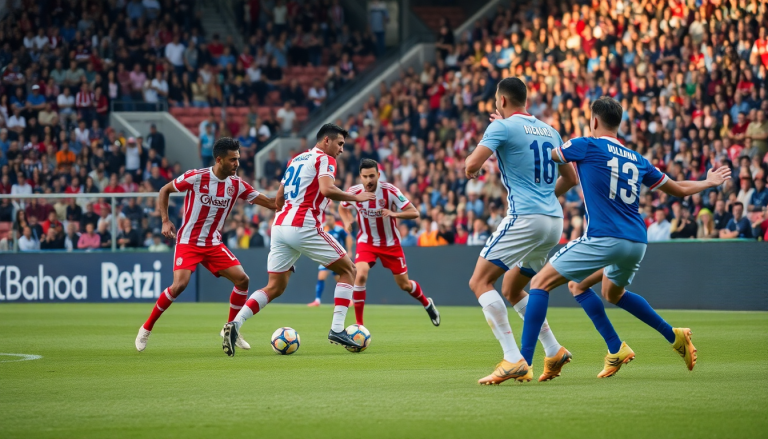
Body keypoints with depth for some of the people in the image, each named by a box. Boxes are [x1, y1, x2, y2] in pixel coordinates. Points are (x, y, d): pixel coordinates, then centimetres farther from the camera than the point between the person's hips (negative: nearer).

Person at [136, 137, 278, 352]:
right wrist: (165, 221, -11)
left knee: (242, 279, -7)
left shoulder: (236, 185, -2)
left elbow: (269, 202, 1)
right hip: (188, 242, -5)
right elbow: (164, 191, -3)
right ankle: (146, 328, -5)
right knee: (180, 284, -23)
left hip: (214, 244, 5)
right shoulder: (196, 177, -15)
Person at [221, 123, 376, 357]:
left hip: (279, 226, 7)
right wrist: (355, 197, -8)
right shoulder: (324, 160, 0)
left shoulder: (295, 160, 23)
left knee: (274, 287, 10)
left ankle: (235, 323, -11)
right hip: (304, 227, -7)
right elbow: (327, 190, -19)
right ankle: (337, 329, -2)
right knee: (348, 269, 8)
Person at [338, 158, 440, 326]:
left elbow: (414, 212, -21)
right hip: (366, 242, 1)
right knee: (360, 276, -26)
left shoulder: (390, 191, -22)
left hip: (390, 243, 0)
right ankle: (358, 323, -15)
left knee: (404, 285, 10)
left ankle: (427, 304, 44)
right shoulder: (354, 192, -15)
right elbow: (342, 208, 8)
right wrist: (347, 222, -13)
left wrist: (394, 213, -39)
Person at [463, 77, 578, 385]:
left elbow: (472, 166, -12)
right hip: (554, 222, 8)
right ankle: (554, 351, 10)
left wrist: (471, 171, 11)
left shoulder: (502, 126, -4)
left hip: (525, 218, -8)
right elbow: (570, 178, 25)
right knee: (512, 289, 22)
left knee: (480, 281, -6)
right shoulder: (549, 131, 18)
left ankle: (513, 360, -19)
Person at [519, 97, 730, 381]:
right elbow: (679, 190, 28)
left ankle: (523, 361, -12)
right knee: (613, 293, 35)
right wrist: (709, 182, 47)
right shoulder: (636, 160, 18)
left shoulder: (585, 146, 1)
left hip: (603, 239, -7)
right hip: (637, 242, 7)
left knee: (540, 283, -1)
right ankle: (674, 337, 33)